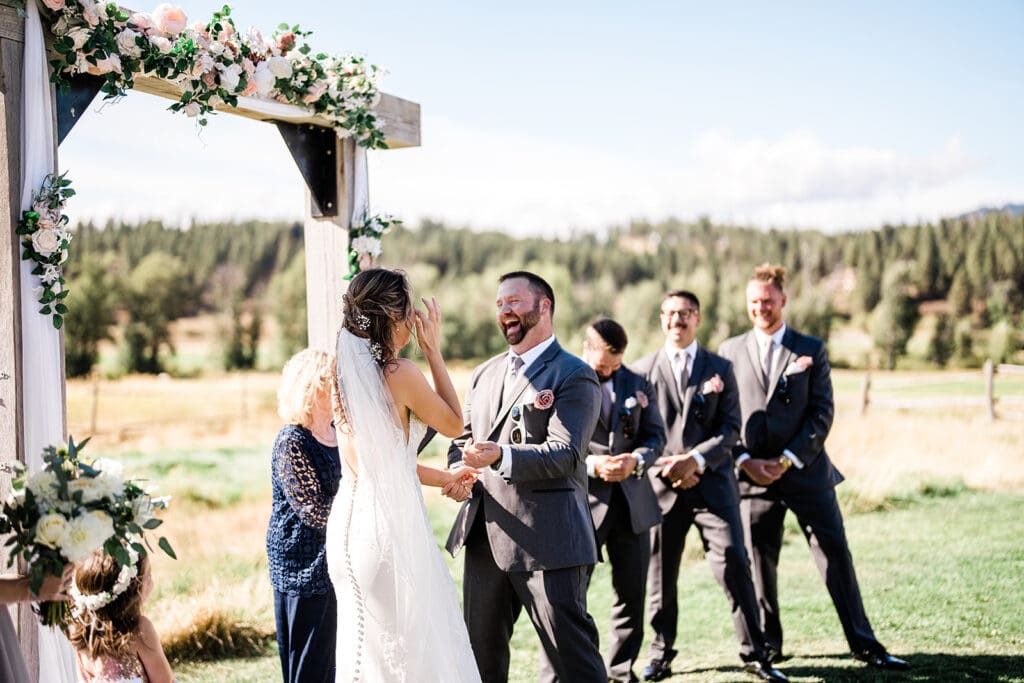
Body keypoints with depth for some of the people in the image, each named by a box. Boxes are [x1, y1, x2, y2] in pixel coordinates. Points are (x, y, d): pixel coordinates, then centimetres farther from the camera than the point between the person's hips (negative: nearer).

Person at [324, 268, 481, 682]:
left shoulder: (346, 373, 7)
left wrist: (442, 478, 20)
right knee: (414, 647, 3)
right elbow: (453, 424, 0)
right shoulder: (399, 373, -16)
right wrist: (433, 350, 1)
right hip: (390, 524, -8)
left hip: (351, 520, 8)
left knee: (368, 645, 17)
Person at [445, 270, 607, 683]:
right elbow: (462, 439, 21)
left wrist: (500, 458, -31)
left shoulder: (574, 376, -5)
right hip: (484, 539, 7)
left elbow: (564, 455, -16)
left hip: (547, 540, -7)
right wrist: (458, 470, -3)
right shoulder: (484, 375, 17)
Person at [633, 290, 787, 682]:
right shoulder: (643, 370, 8)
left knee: (733, 564, -8)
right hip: (661, 485, 1)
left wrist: (697, 459, -13)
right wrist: (665, 466, -9)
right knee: (660, 572, 7)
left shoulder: (720, 369, 9)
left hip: (712, 482, -1)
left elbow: (730, 429, 2)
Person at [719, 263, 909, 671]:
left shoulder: (811, 350, 6)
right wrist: (745, 461, -7)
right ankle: (768, 644, 20)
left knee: (836, 556, -1)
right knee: (758, 561, 6)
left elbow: (822, 412, -1)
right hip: (753, 476, 1)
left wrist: (789, 458, -11)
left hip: (806, 471, -1)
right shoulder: (730, 352, 8)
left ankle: (864, 645, 6)